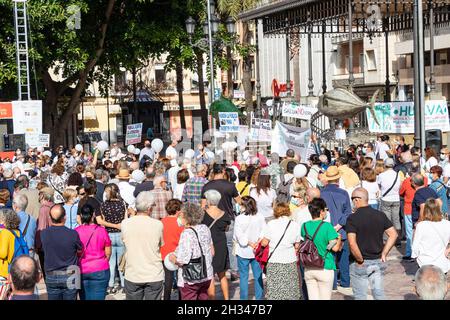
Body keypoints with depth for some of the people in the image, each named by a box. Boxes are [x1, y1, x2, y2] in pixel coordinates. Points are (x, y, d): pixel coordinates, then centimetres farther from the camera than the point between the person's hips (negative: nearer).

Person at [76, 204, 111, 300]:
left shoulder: (75, 232, -5)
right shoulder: (101, 230, -6)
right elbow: (108, 253, 2)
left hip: (81, 271, 1)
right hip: (99, 271, -1)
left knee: (84, 298, 10)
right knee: (98, 298, 1)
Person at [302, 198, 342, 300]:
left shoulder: (304, 226, 2)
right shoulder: (327, 226, -13)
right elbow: (335, 248, -13)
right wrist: (339, 238, 9)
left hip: (308, 269, 5)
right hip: (325, 269, -5)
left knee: (312, 298, 9)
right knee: (325, 298, 4)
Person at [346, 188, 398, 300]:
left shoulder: (353, 218, -14)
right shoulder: (380, 215, 2)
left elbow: (352, 243, -24)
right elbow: (393, 234, 2)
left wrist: (360, 260, -13)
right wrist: (383, 254, 5)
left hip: (360, 264, -4)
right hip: (378, 261, 5)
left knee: (360, 295, 7)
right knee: (379, 292, 15)